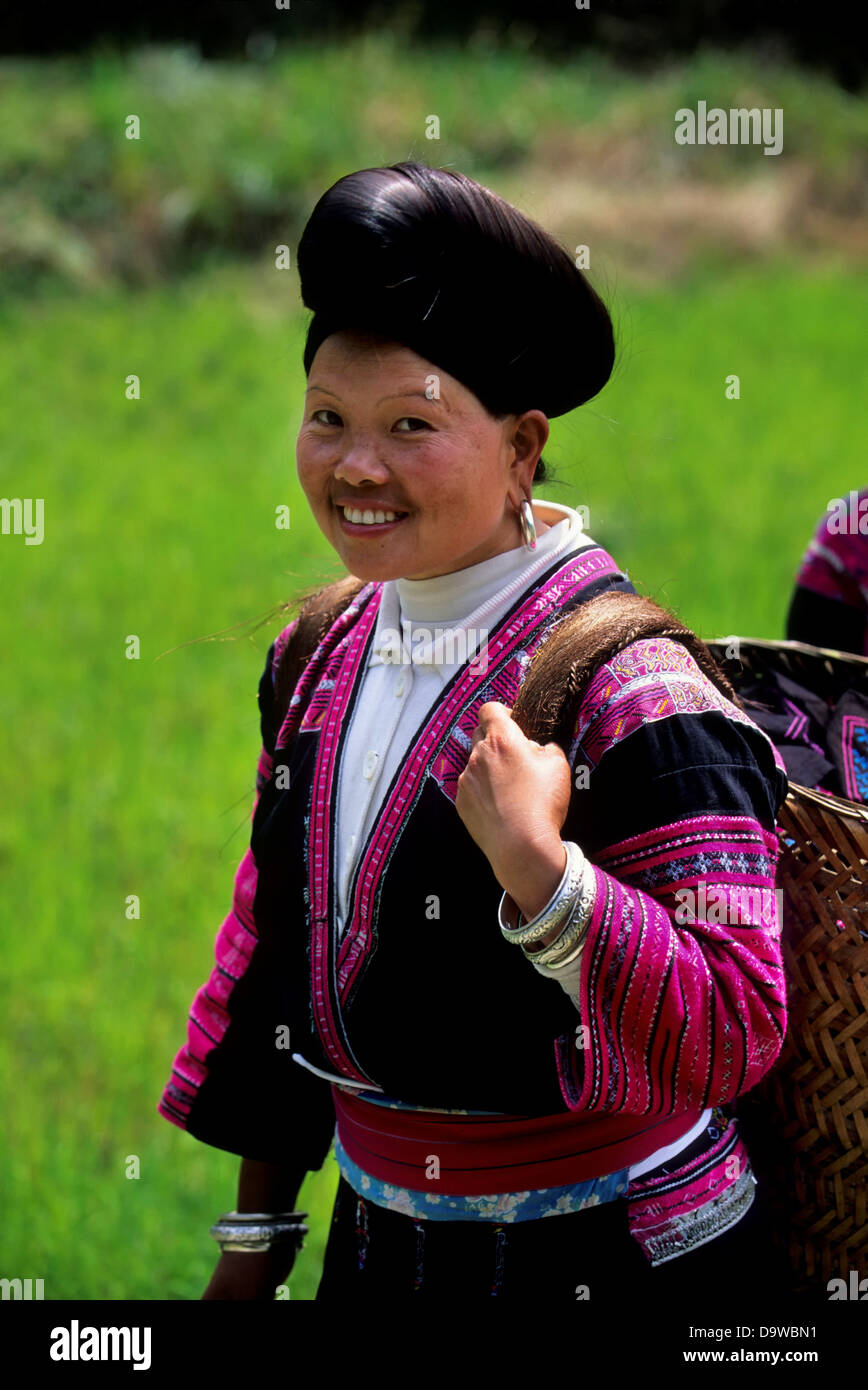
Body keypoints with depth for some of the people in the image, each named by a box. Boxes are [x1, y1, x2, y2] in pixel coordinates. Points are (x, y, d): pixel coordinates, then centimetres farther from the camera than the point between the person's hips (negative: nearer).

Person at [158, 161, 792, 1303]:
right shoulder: (321, 653, 2)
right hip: (375, 1247, 6)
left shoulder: (632, 690, -21)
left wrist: (540, 868, -36)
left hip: (603, 1265, -6)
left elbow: (735, 1038, -25)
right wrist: (257, 1235, 15)